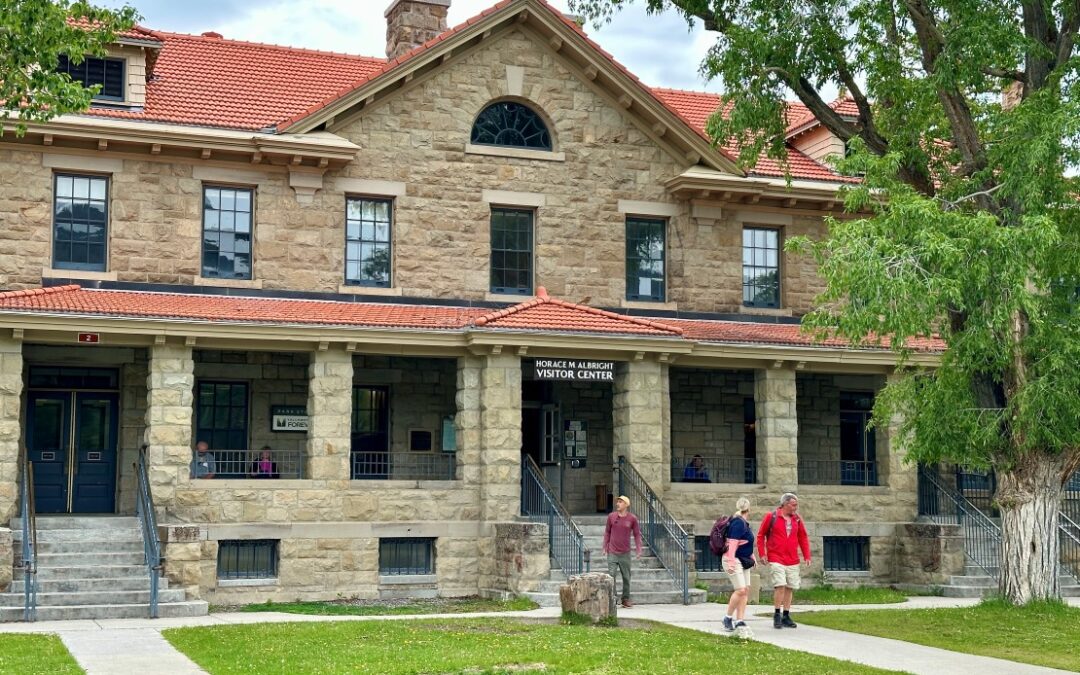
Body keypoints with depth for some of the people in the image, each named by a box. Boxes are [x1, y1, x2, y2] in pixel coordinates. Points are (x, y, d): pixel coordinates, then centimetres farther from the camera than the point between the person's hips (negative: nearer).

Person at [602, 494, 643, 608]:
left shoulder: (632, 518, -2)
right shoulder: (611, 516, 1)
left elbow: (637, 534, 4)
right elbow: (607, 532, 11)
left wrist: (639, 549, -2)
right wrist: (604, 546, 7)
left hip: (625, 553, 0)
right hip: (612, 553, 0)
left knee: (626, 577, 6)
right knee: (611, 576, -7)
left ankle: (626, 599, 18)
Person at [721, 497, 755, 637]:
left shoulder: (744, 523, 15)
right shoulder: (738, 523, -17)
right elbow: (733, 543, -24)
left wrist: (751, 556, 33)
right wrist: (731, 562, -30)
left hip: (743, 561, 10)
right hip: (734, 560, -10)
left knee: (745, 590, 5)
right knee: (740, 590, -15)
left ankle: (740, 621, 5)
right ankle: (728, 618, -1)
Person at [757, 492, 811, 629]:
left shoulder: (797, 519, 9)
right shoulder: (771, 517, -3)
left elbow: (803, 538, 15)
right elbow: (760, 535, 3)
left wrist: (807, 556, 8)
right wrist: (762, 554, -3)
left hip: (792, 561, 5)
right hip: (776, 560, -5)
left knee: (790, 588, 6)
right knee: (780, 585, -15)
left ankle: (786, 617, 16)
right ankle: (777, 615, -4)